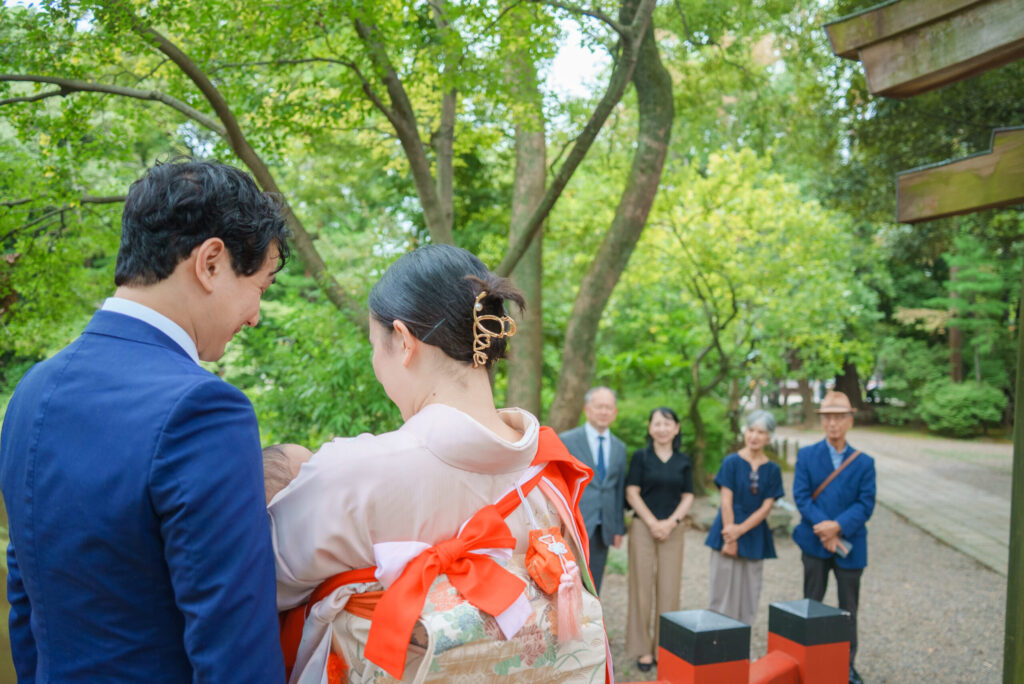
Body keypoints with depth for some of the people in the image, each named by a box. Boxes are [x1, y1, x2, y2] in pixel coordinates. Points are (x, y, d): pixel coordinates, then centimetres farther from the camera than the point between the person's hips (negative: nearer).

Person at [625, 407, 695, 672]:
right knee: (642, 586, 0)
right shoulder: (640, 457, 1)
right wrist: (653, 523, -10)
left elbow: (688, 497, 7)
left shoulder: (684, 461, 8)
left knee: (669, 589, 2)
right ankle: (643, 648, 9)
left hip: (673, 530, 2)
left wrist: (671, 522, -8)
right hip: (643, 527, -2)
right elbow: (632, 493, -3)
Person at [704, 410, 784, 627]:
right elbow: (726, 502, -6)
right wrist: (729, 538, -10)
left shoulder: (772, 470, 5)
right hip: (729, 533, -3)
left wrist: (740, 529, -13)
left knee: (749, 595, 7)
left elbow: (766, 507, -1)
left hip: (754, 539, 3)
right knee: (723, 592, 0)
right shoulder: (732, 462, -2)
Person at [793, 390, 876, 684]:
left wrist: (838, 526, -20)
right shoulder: (806, 455, 0)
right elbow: (801, 496, -8)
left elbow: (866, 504, -6)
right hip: (815, 542, 0)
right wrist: (824, 529, -19)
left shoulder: (864, 462, 2)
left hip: (850, 545, 1)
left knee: (849, 608, 10)